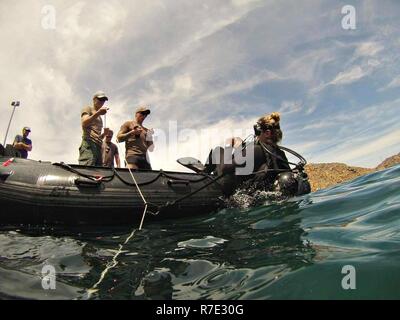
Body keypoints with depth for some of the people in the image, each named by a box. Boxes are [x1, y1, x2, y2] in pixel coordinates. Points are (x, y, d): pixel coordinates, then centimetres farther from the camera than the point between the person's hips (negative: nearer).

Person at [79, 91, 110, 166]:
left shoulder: (99, 117, 34)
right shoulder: (88, 109, 13)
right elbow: (84, 124, -8)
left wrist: (104, 134, 13)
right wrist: (97, 113, -20)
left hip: (98, 146, 8)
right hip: (89, 144, -7)